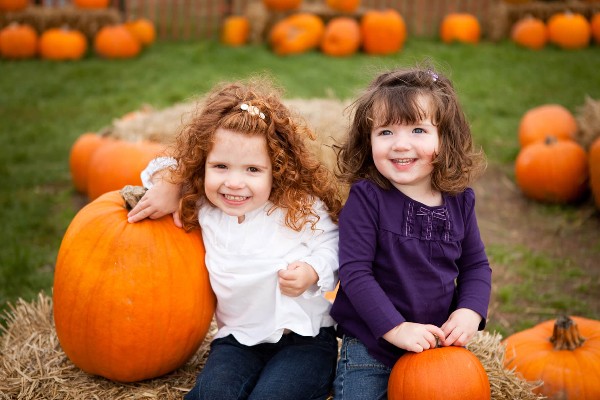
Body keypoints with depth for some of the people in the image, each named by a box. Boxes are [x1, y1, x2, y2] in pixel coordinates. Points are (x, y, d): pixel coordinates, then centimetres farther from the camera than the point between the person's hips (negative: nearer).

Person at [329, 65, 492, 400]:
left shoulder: (459, 200, -3)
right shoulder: (366, 199, -16)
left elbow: (476, 265, 7)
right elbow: (354, 272, -18)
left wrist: (470, 312, -10)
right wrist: (396, 328, -23)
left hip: (437, 343, 4)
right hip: (369, 347, -4)